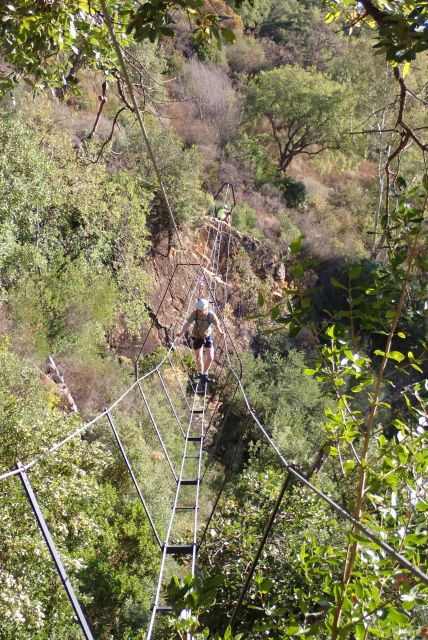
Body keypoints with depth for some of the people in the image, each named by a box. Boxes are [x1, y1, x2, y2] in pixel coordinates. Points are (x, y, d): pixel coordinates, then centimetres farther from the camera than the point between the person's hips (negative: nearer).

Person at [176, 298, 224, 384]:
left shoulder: (211, 315, -22)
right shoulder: (195, 314, -22)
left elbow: (217, 326, -22)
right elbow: (187, 323, -25)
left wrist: (220, 332, -43)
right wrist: (181, 332, -41)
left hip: (207, 337, 1)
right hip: (197, 338, -1)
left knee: (210, 358, -4)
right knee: (199, 357, -1)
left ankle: (205, 373, 21)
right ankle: (200, 374, 25)